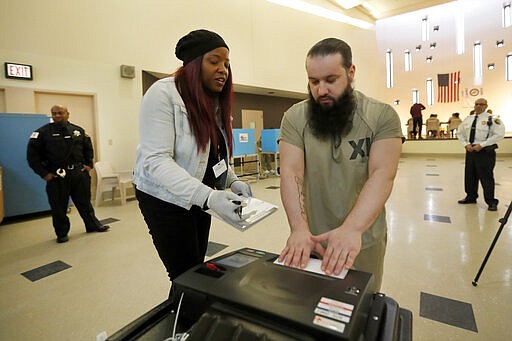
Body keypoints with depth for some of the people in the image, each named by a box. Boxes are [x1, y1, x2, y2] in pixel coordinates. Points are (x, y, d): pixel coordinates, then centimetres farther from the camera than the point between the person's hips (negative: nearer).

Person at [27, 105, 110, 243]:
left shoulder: (78, 131, 7)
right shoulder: (43, 132, -2)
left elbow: (88, 148, 19)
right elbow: (32, 154, -3)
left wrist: (89, 164, 9)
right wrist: (43, 173, -8)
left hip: (79, 173, 3)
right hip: (56, 176, -2)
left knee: (84, 202, 13)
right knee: (59, 207, 5)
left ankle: (93, 225, 27)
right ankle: (62, 233, 20)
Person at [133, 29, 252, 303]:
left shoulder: (216, 102, 6)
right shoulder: (163, 94, -17)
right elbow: (156, 161, -26)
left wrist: (232, 181, -9)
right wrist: (207, 197, -37)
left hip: (200, 198, 7)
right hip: (167, 199, -7)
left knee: (197, 270, 15)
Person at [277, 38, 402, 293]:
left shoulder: (383, 116, -10)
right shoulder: (294, 118, -7)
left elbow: (382, 175, -21)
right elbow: (291, 173, -17)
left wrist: (352, 228, -36)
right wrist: (299, 229, -31)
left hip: (364, 240, 0)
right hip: (311, 241, 1)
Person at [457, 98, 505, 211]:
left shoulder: (492, 119, -7)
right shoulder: (468, 119, 9)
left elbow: (499, 134, -14)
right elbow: (460, 133, 16)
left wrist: (481, 145, -18)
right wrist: (466, 144, 0)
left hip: (485, 152, -5)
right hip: (470, 150, 6)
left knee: (486, 177, -2)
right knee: (469, 175, 12)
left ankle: (491, 202, 10)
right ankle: (471, 197, 28)